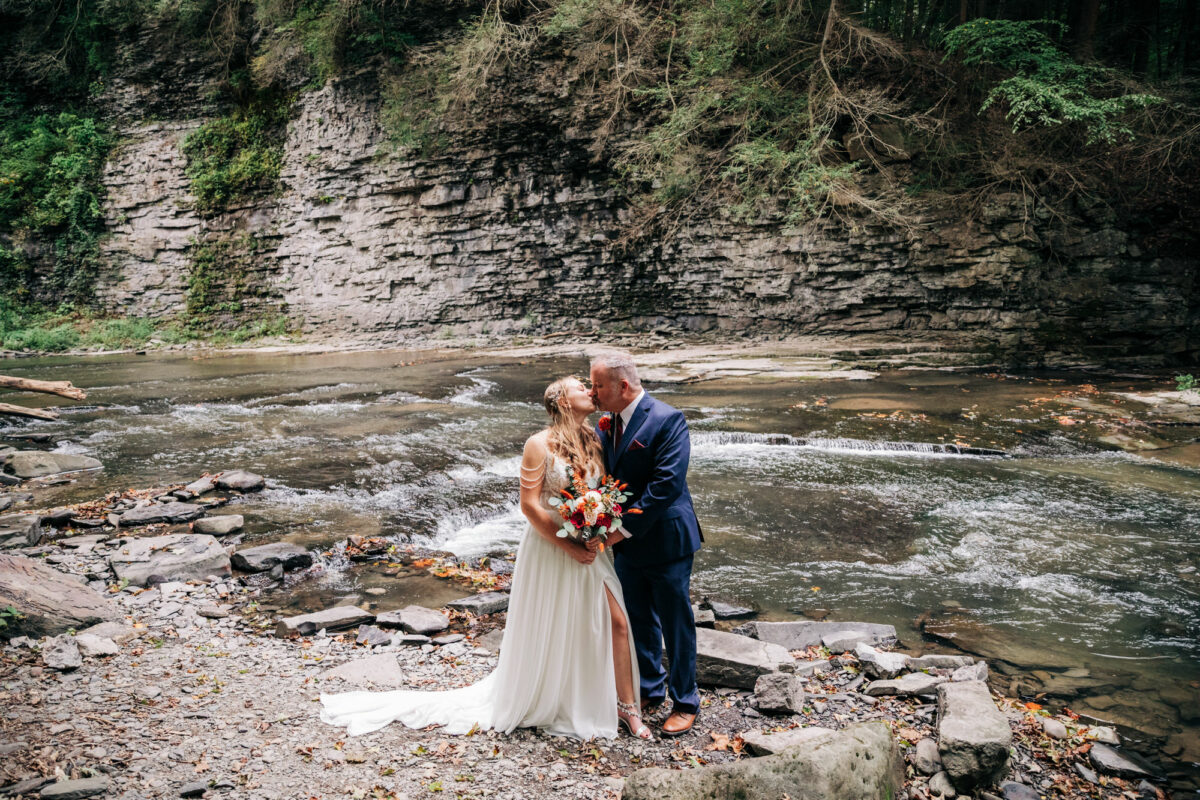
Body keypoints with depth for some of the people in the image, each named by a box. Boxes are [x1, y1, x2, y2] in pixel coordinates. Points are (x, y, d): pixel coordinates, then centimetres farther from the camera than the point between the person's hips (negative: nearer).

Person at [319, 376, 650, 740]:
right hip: (549, 550, -5)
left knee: (616, 622, 2)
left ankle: (627, 707, 15)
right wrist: (569, 547, -16)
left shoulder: (593, 441, 4)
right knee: (543, 632, 10)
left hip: (589, 550, 5)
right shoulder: (540, 444, -13)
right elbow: (530, 506, -15)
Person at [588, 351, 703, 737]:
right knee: (640, 623, 19)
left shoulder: (667, 421, -19)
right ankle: (650, 691, 38)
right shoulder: (607, 423, 2)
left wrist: (625, 528, -25)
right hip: (627, 544, 7)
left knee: (676, 625, 8)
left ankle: (685, 703, 24)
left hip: (665, 541, -7)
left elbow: (667, 484, -26)